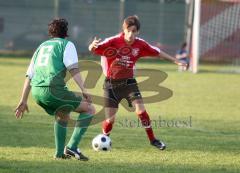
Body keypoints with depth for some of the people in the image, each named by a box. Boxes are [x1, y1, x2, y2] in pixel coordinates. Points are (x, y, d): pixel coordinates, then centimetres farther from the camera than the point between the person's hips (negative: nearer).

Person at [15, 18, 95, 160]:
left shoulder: (42, 46, 28)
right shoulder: (66, 44, 9)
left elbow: (29, 76, 26)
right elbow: (73, 69, -8)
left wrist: (23, 101, 29)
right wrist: (84, 90, -13)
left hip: (36, 91, 7)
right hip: (53, 89, -7)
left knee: (63, 115, 33)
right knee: (89, 109, 6)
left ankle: (60, 153, 28)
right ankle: (72, 147, -6)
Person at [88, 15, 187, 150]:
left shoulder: (140, 44, -6)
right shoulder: (113, 42, -18)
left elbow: (157, 52, 9)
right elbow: (93, 50, -27)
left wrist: (175, 61, 13)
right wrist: (93, 46, -52)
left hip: (129, 82, 2)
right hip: (112, 83, -2)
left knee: (141, 110, -15)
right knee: (110, 119, -2)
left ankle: (152, 139, 1)